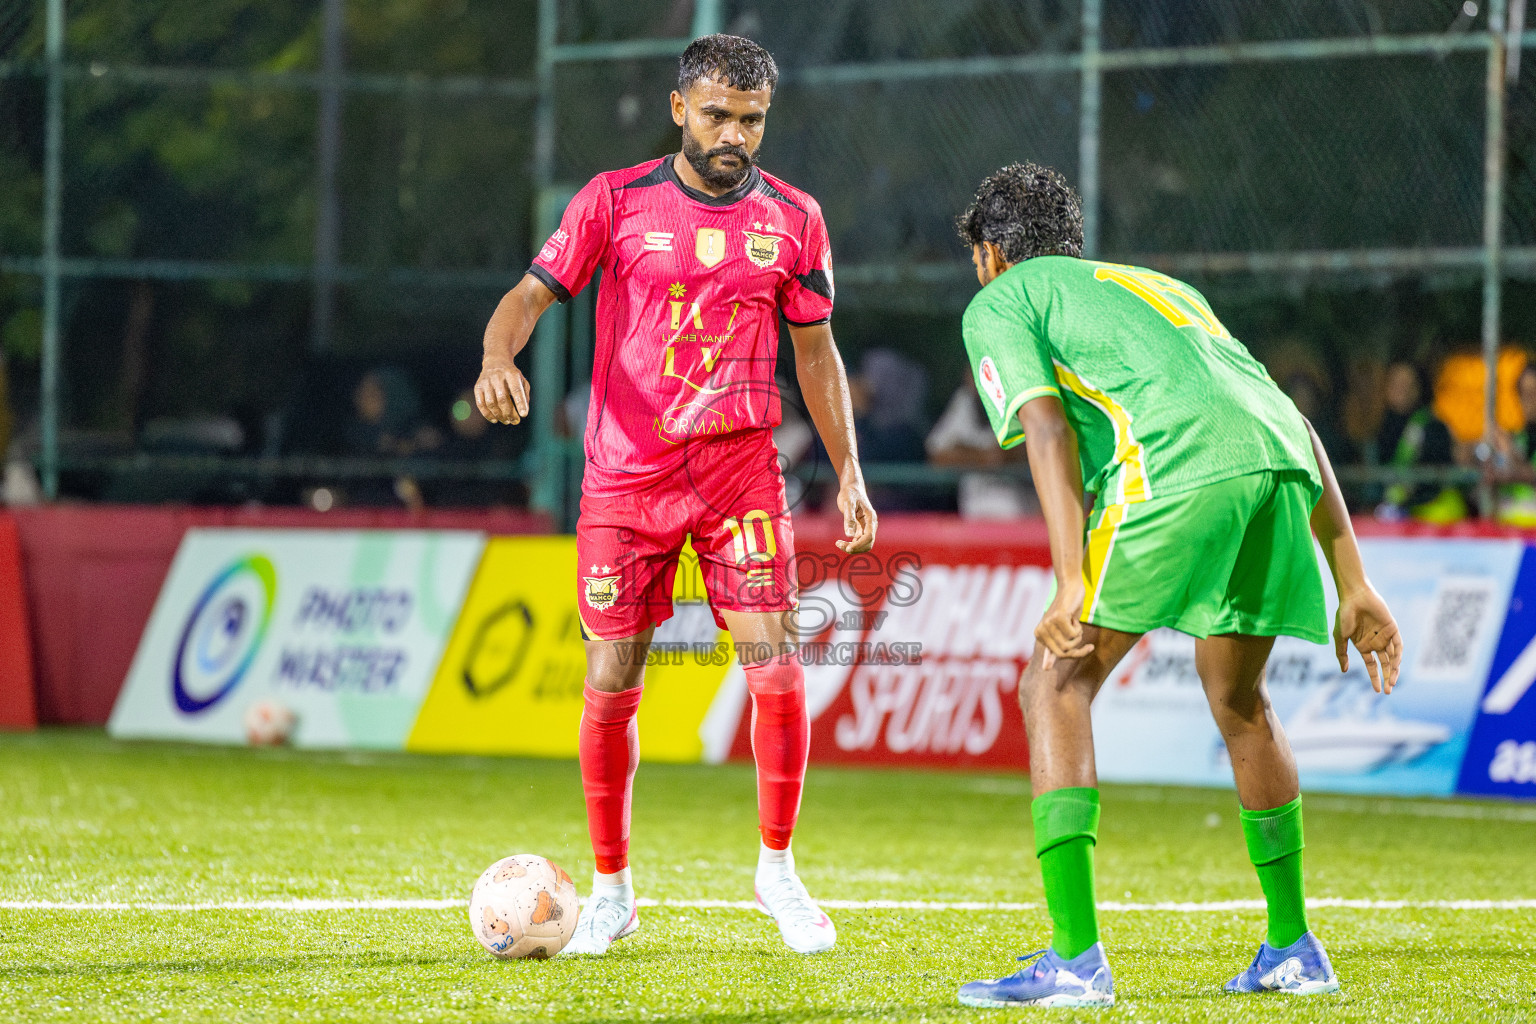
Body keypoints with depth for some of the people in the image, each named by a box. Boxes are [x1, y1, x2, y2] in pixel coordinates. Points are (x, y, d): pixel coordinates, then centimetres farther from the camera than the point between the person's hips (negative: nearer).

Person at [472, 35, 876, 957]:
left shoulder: (792, 217, 5)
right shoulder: (615, 202, 0)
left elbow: (815, 349, 13)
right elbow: (533, 294, -2)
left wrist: (848, 471, 9)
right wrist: (499, 357, -24)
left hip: (740, 466, 1)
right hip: (626, 473, -1)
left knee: (776, 667, -11)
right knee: (612, 683, -2)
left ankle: (778, 869, 7)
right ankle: (612, 889, 14)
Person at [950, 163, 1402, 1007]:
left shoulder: (999, 303, 21)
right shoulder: (1161, 286, 40)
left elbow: (1047, 424, 1)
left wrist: (1073, 584, -8)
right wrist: (1352, 584, 29)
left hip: (1177, 466, -6)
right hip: (1280, 462, 6)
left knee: (1055, 688, 4)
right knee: (1238, 700, 26)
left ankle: (1075, 958, -7)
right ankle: (1292, 950, 30)